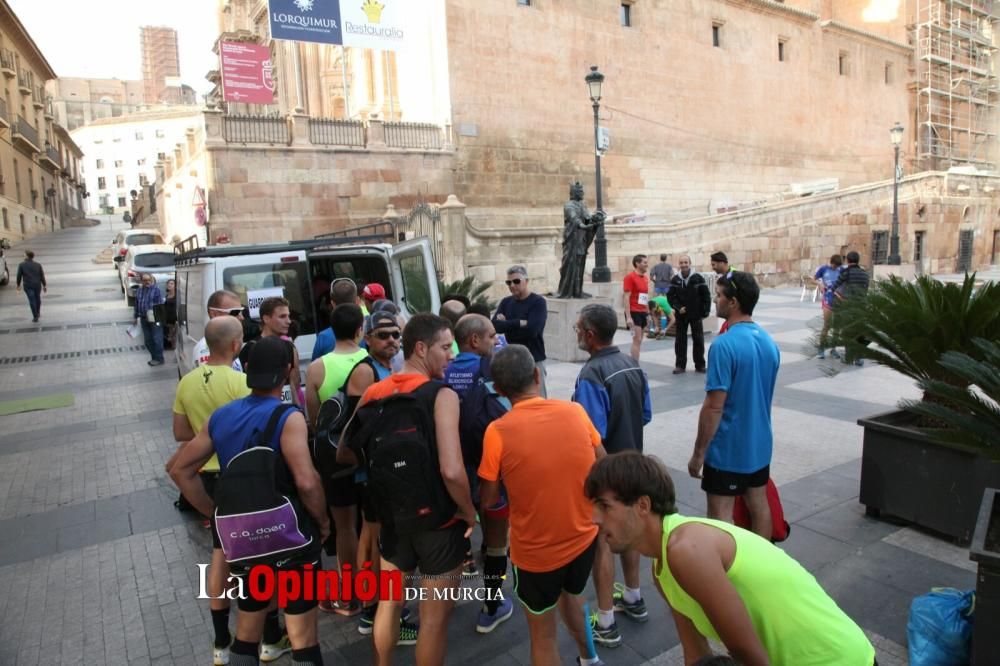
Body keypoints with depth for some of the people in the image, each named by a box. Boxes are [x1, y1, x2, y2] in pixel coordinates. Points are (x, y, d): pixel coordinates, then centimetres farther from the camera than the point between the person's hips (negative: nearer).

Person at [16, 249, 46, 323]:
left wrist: (18, 285, 11)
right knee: (38, 298, 20)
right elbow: (42, 276, 1)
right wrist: (44, 285, 9)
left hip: (28, 286, -2)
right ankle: (38, 313, 33)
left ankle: (35, 317, 0)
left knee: (32, 300, 0)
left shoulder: (21, 265, -7)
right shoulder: (38, 265, 0)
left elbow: (19, 276, -3)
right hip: (37, 285, 2)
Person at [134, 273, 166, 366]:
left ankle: (159, 359, 8)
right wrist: (136, 316, 18)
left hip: (155, 319, -6)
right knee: (147, 340, 11)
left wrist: (160, 319, -13)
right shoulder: (139, 290, 11)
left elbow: (160, 306, -9)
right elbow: (136, 304, 19)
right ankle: (154, 357, 23)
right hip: (144, 319, 6)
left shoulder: (156, 289, -7)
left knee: (157, 339, -2)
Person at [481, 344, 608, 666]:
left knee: (542, 634, 20)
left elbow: (489, 499, -9)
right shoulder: (576, 411, -10)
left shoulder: (497, 431, -20)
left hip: (535, 550, -4)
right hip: (584, 536, 4)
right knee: (569, 593, 35)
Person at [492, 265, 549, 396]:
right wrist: (519, 323, -14)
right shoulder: (506, 302, 10)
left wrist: (507, 325, -10)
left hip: (533, 360, -5)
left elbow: (531, 329, -20)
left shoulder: (538, 302, -6)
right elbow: (495, 326, -5)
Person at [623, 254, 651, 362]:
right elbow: (626, 298, -14)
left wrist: (648, 313, 17)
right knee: (637, 341, -10)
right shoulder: (630, 277, -10)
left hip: (643, 313, 8)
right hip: (634, 313, -8)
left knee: (639, 341, 9)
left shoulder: (645, 278, 14)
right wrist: (628, 317, -20)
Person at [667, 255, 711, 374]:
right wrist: (678, 307, -13)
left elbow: (706, 296, -3)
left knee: (698, 340, 5)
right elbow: (670, 296, 0)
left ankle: (700, 365, 15)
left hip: (696, 315, -1)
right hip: (681, 315, 1)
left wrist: (705, 311, -8)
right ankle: (680, 365, 11)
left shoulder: (698, 278, -5)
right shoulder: (675, 280, 0)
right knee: (680, 340, 4)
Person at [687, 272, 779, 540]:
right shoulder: (769, 341, 3)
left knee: (721, 515, 4)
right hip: (759, 444, 8)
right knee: (758, 505, 19)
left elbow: (714, 406, -23)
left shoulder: (724, 345, -23)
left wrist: (698, 453, -15)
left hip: (726, 448, -8)